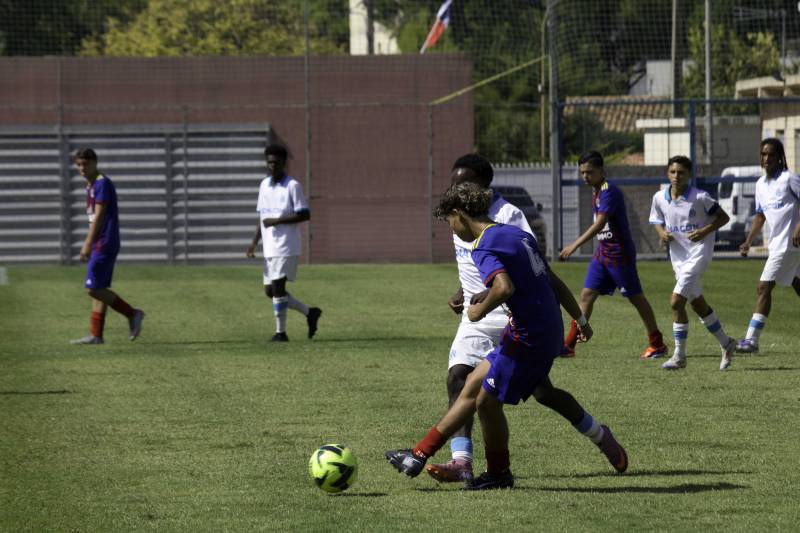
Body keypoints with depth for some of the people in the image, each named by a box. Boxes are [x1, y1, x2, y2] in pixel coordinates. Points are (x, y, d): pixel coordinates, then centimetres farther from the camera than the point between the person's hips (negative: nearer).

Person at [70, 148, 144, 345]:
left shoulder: (102, 183, -13)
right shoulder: (91, 185, 16)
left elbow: (99, 216, -17)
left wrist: (88, 244, -19)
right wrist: (89, 244, 21)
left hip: (104, 244, -10)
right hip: (99, 245, 10)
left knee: (94, 288, -11)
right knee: (99, 289, 8)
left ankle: (132, 314, -3)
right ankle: (96, 335, 8)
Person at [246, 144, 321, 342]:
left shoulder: (292, 186, -8)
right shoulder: (264, 185, 12)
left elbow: (305, 214, -12)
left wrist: (277, 221, -17)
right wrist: (254, 242, 9)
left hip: (286, 247, -7)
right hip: (269, 249, 7)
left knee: (277, 287, -11)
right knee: (270, 290, 7)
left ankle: (280, 332, -2)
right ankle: (309, 313, 20)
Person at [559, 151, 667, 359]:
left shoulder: (609, 192, -19)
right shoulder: (597, 192, 10)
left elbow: (600, 223, -30)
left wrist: (575, 245, -35)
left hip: (619, 254, -9)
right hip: (602, 254, 9)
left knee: (636, 297, 2)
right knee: (587, 295, 1)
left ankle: (657, 344, 13)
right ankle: (569, 345, -1)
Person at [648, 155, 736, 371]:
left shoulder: (700, 198, -14)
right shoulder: (659, 198, 1)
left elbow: (723, 217, -5)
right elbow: (657, 222, 16)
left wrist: (704, 231, -20)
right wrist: (662, 233, -7)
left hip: (698, 253, -7)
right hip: (677, 255, 7)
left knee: (676, 302, -15)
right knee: (697, 303, 17)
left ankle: (679, 355, -5)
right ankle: (726, 344, 35)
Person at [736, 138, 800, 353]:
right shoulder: (761, 184, 14)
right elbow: (760, 216, 22)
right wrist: (748, 242, 14)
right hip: (777, 244, 9)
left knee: (763, 288, -12)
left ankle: (751, 340, -13)